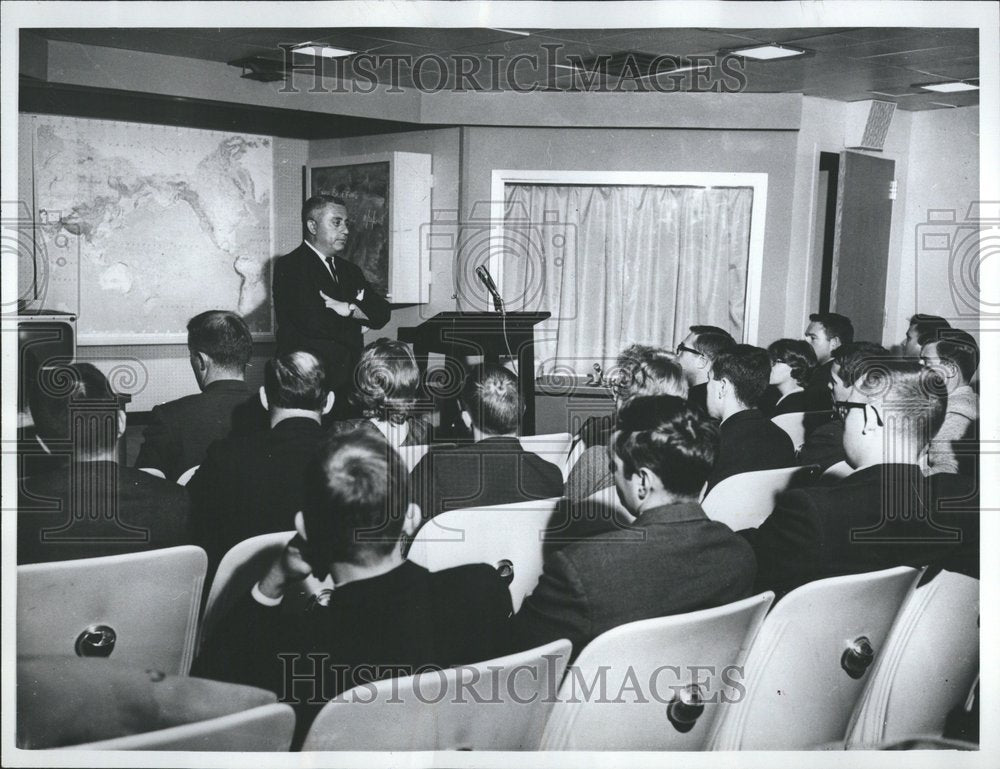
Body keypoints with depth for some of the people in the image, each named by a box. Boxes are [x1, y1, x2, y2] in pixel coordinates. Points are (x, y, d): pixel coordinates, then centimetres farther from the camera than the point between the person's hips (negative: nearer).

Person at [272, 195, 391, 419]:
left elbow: (382, 312, 6)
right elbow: (313, 322, -18)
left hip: (347, 386, 6)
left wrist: (348, 308, -11)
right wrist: (357, 320, -2)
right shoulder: (289, 267, -5)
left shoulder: (349, 270, 19)